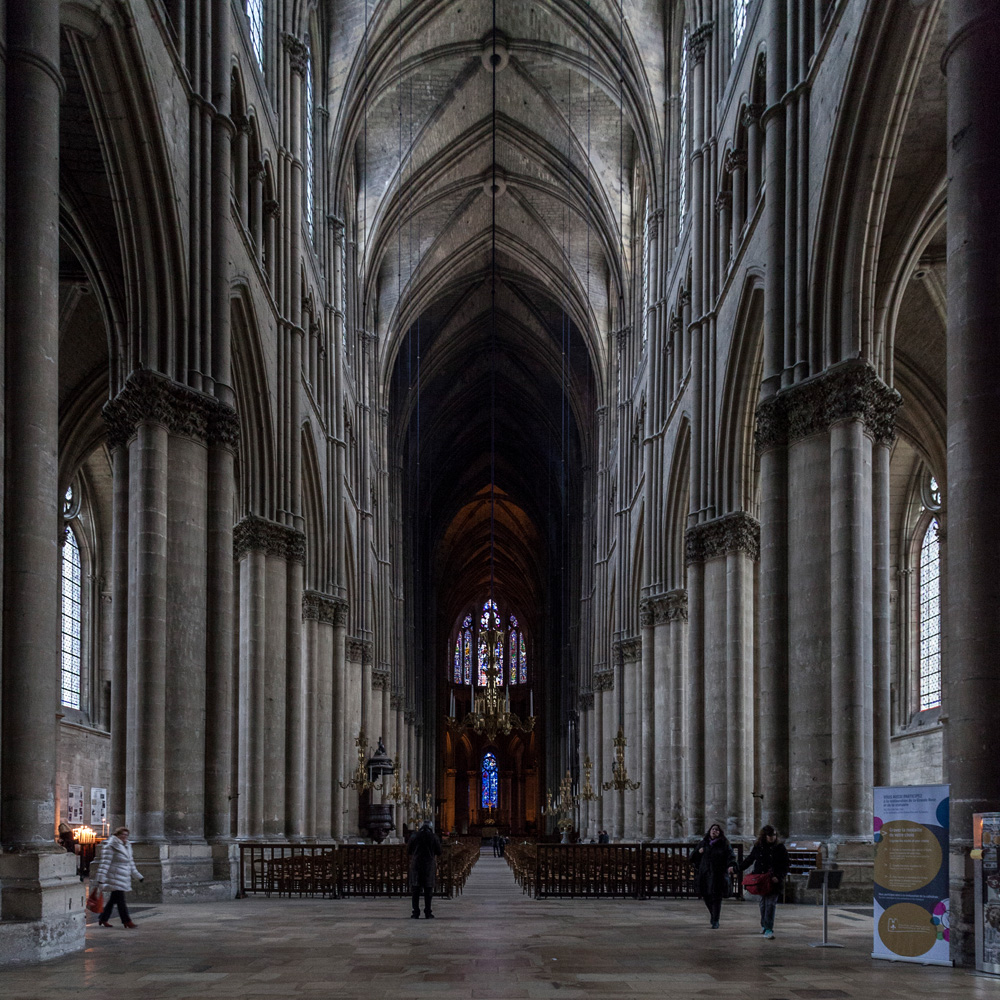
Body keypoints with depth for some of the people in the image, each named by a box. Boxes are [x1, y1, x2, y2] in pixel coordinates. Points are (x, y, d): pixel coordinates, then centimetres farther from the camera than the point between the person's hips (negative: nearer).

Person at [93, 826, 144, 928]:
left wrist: (139, 876, 26)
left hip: (124, 877, 9)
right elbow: (105, 863, -15)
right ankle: (126, 921, -7)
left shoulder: (127, 846, 16)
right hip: (115, 877, -9)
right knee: (120, 899, -9)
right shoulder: (111, 846, -11)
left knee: (113, 899, 12)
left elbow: (130, 863, 25)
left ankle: (103, 919, 22)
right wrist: (101, 879, -19)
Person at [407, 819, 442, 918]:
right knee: (428, 889, 4)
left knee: (416, 889, 4)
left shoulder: (415, 836, 1)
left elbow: (408, 850, 8)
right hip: (429, 865, 0)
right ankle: (427, 912, 2)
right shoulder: (433, 837, -1)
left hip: (416, 864, 0)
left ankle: (416, 912, 0)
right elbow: (439, 851, 3)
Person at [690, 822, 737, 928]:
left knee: (716, 898, -8)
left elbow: (731, 856, -10)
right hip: (705, 874, 3)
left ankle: (715, 921, -1)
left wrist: (731, 866, -29)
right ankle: (713, 914, 32)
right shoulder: (704, 843, 12)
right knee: (706, 896, 5)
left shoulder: (724, 844, 2)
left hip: (718, 875, -3)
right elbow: (693, 856, 17)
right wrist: (698, 852, -5)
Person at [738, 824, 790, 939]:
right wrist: (738, 869, 23)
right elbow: (749, 860, 20)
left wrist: (778, 877, -15)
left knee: (771, 904, -10)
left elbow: (785, 866, -1)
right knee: (763, 903, 11)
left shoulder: (780, 848, -1)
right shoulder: (758, 847, 6)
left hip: (774, 882, -3)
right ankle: (764, 925, 28)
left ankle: (768, 929, -12)